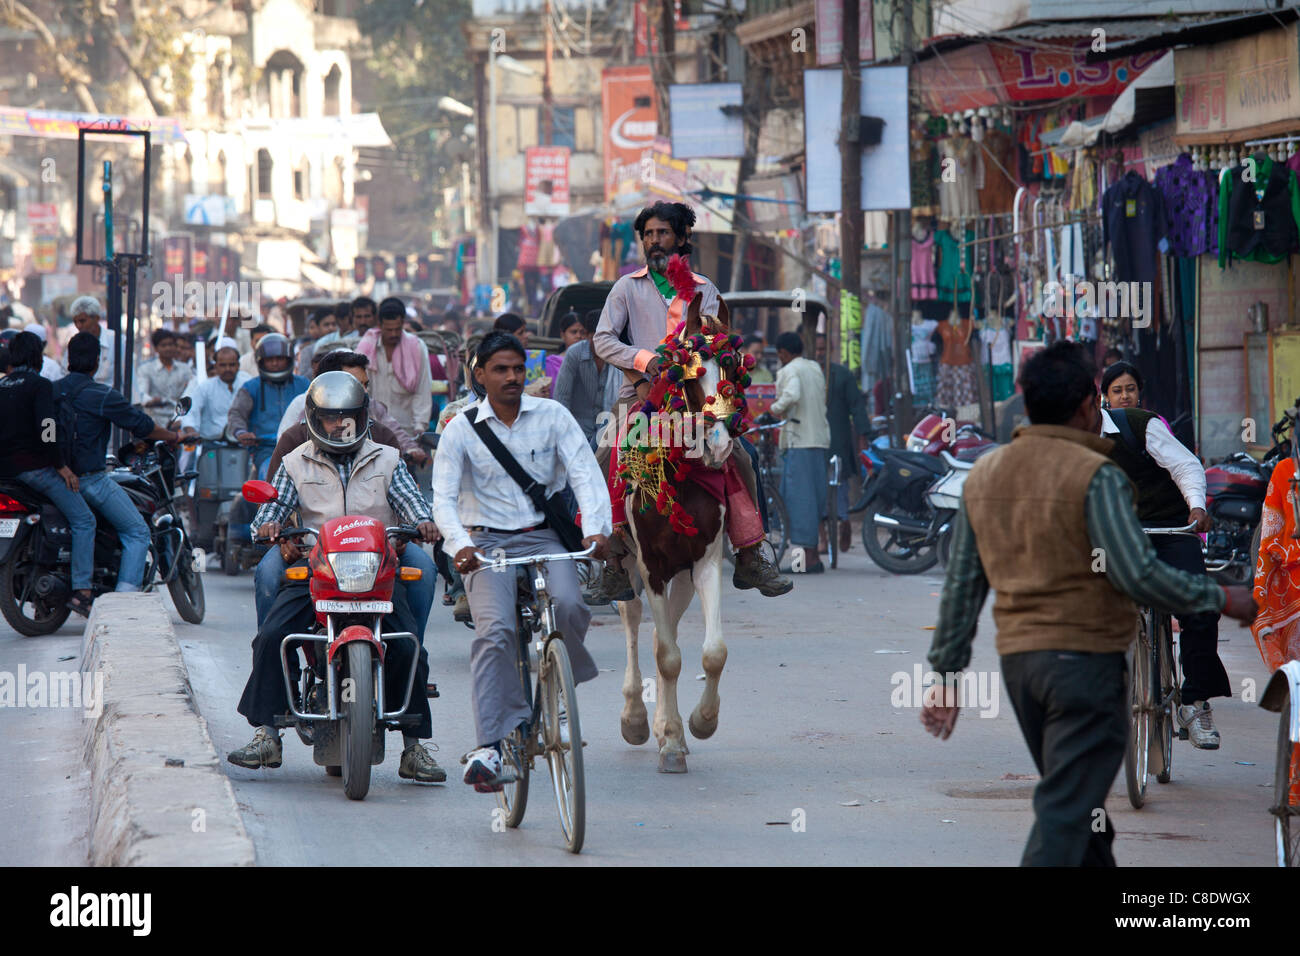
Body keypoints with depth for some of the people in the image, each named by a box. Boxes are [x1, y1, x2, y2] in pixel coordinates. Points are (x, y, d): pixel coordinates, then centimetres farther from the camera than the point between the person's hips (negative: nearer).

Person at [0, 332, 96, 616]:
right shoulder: (39, 385, -8)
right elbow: (45, 429, -19)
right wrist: (61, 465, -12)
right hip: (34, 465, -8)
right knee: (83, 519, -5)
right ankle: (81, 590, -18)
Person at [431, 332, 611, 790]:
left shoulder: (552, 416, 4)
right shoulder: (461, 429, 1)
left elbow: (585, 473, -5)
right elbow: (444, 496, -6)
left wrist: (595, 529, -23)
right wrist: (460, 544, -26)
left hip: (545, 537, 1)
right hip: (488, 542, -1)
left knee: (568, 605, -29)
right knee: (494, 631, -23)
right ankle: (489, 745, -26)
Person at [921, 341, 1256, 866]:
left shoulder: (983, 475, 8)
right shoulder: (1095, 475, -13)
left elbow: (961, 585, 10)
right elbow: (1139, 576, -19)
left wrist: (947, 672, 14)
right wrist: (1220, 598, -6)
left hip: (1017, 660, 7)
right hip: (1086, 659, -7)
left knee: (1074, 801, 20)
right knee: (1067, 813, -8)